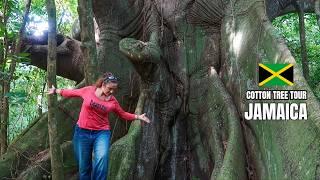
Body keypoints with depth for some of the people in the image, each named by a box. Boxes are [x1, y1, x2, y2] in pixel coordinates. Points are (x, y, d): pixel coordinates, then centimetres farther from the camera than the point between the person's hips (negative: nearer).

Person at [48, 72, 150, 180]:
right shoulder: (88, 90, -5)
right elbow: (72, 92, 11)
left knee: (102, 160, -27)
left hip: (102, 133, 0)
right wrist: (56, 91, 15)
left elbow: (123, 114, 12)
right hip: (82, 132, 0)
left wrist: (138, 117, 6)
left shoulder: (113, 101, -2)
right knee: (84, 167, 7)